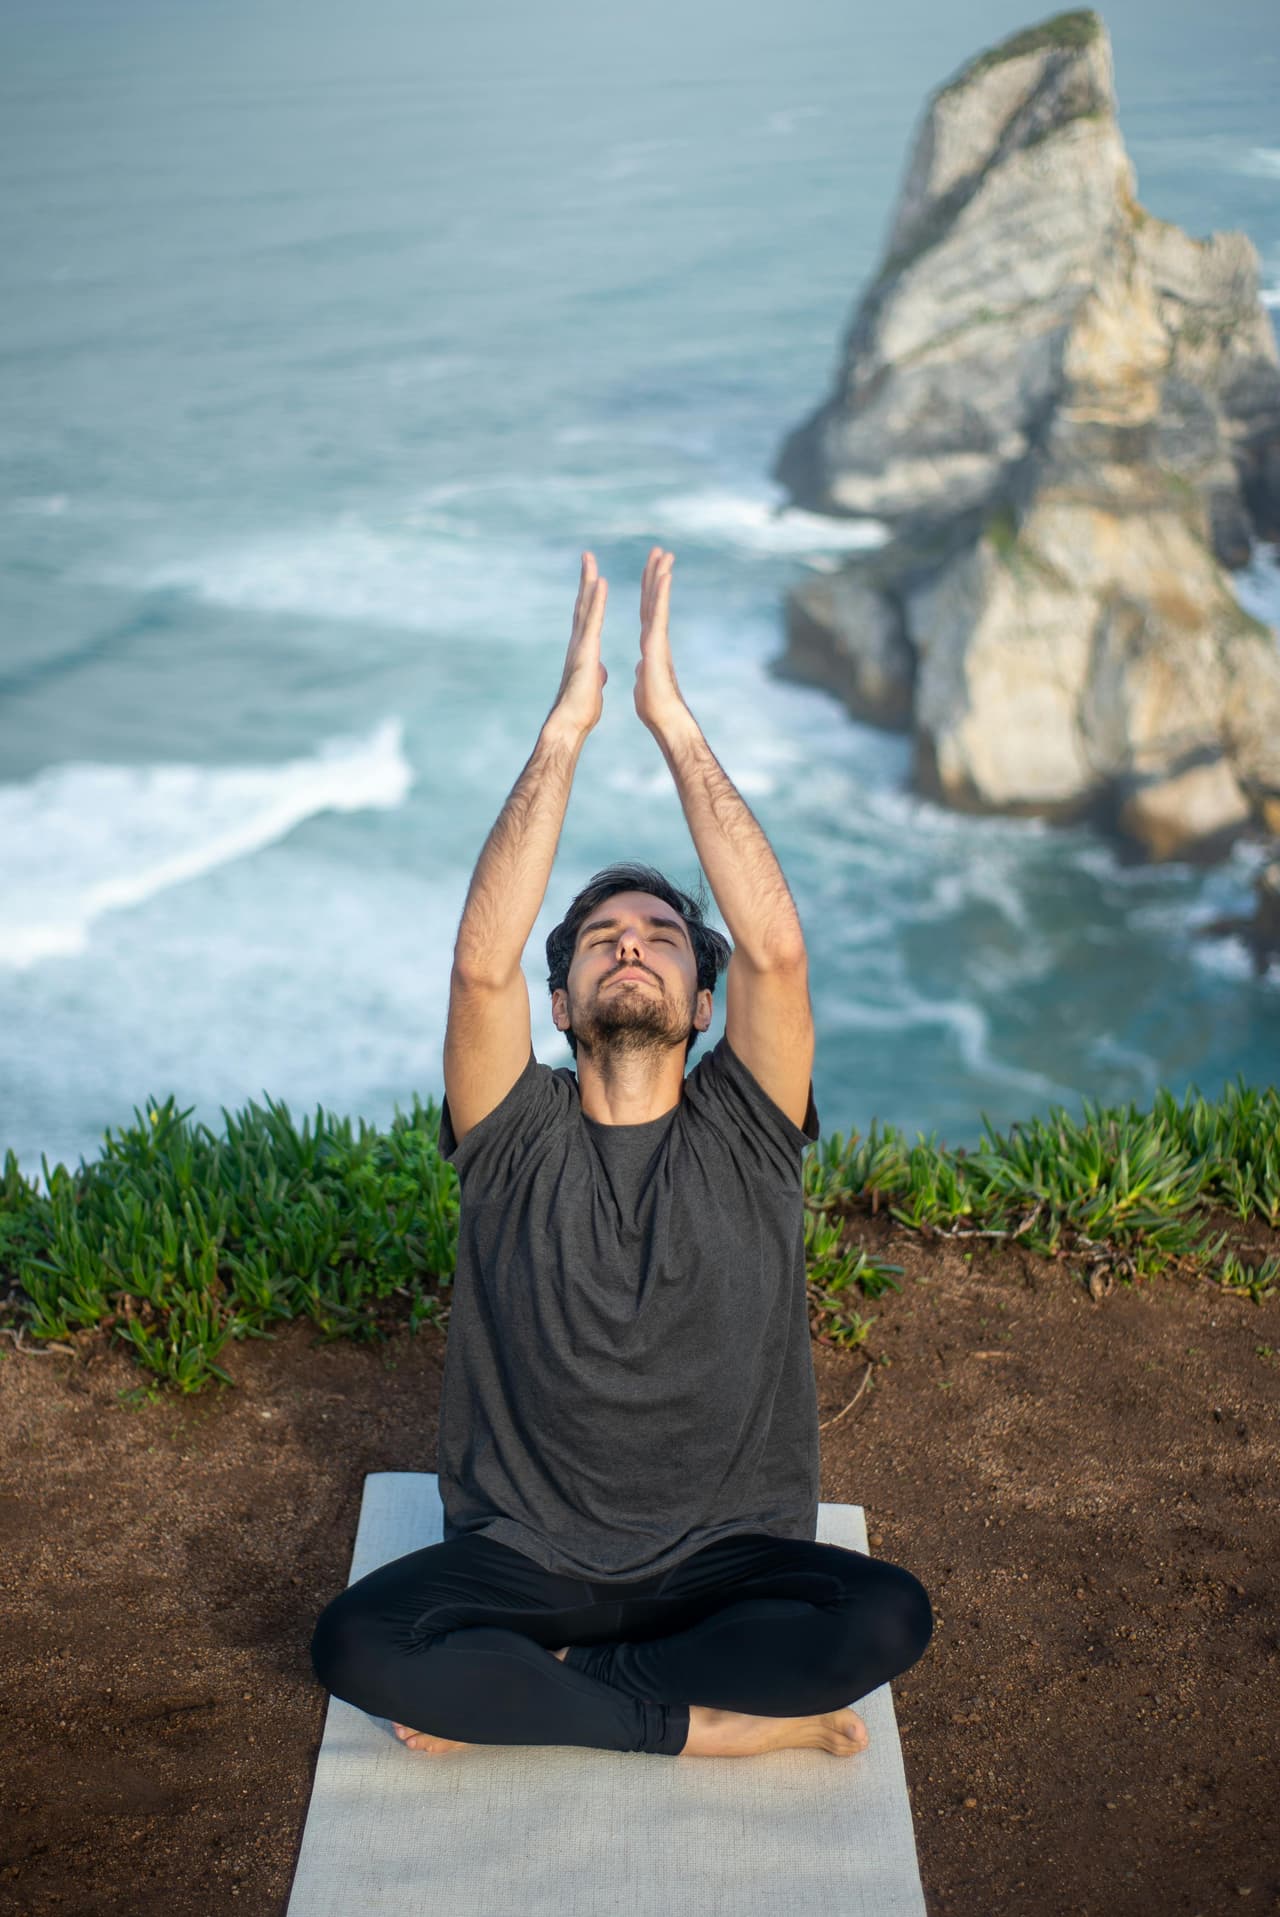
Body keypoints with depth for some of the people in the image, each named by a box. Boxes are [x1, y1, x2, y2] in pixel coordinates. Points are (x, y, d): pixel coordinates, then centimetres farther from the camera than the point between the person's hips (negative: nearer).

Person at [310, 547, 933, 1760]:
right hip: (526, 1555, 0)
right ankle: (713, 1720, -14)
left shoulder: (741, 1134, -2)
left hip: (729, 1555, 1)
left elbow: (776, 950, -19)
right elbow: (481, 961, -20)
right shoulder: (518, 1137, -3)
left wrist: (670, 718, -19)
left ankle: (512, 1694, -12)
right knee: (357, 1646, -27)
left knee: (887, 1618, -28)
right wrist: (568, 723, -22)